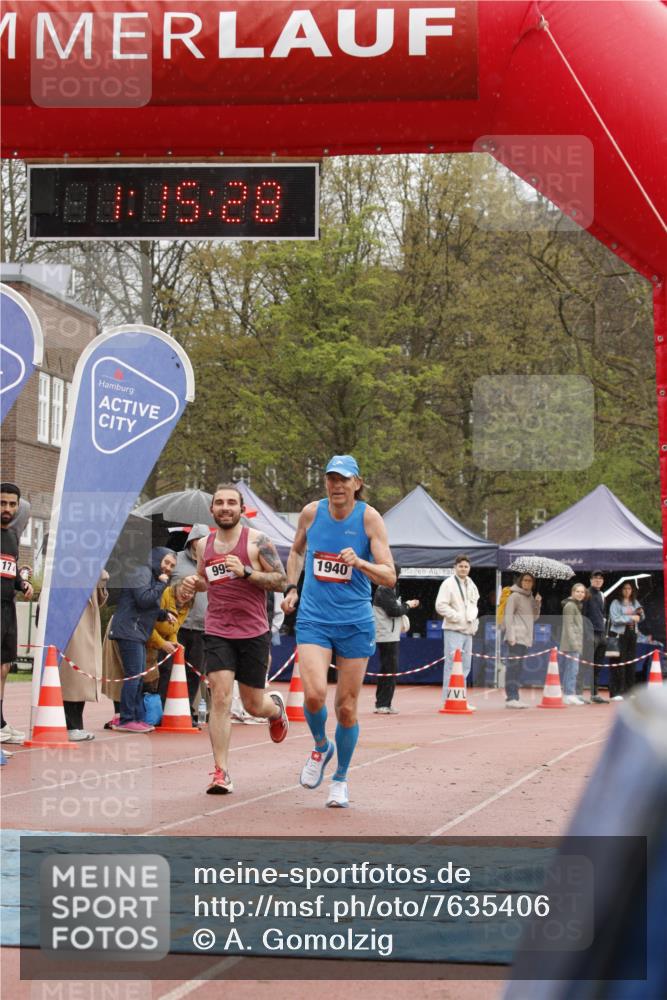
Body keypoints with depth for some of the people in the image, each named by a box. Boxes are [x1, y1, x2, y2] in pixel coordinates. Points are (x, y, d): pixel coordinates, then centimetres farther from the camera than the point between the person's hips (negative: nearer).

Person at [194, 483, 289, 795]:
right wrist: (193, 584, 4)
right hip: (217, 632, 2)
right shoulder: (204, 544, 9)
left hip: (254, 632, -2)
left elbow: (280, 580, -7)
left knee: (254, 705, 8)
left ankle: (276, 707, 46)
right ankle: (221, 772, -12)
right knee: (220, 698, -14)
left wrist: (246, 572, -20)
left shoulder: (257, 541, -5)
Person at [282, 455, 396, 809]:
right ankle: (321, 746, 12)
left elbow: (389, 577, -12)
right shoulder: (311, 512, 0)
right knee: (313, 694, -20)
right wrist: (291, 587, 9)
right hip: (313, 618, 1)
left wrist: (359, 563, -29)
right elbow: (297, 551, 22)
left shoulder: (369, 518, -8)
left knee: (347, 708, 3)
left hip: (355, 623, -1)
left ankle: (340, 780, 23)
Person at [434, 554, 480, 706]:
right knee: (452, 664, -12)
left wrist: (473, 617, 9)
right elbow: (440, 605, -14)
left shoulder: (471, 585, 15)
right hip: (453, 630, -8)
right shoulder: (448, 584, -8)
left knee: (465, 666, 11)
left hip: (468, 630, 8)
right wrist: (458, 617, -16)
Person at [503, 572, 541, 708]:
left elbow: (534, 618, 21)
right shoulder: (515, 596, -4)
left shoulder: (530, 597, 19)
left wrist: (537, 604, 4)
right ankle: (511, 698, -14)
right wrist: (511, 636, -17)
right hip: (517, 637, -8)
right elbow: (508, 616, -10)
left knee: (517, 668, 8)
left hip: (526, 638, 8)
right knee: (514, 666, -11)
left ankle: (514, 697, 9)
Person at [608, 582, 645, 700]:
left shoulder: (635, 603, 14)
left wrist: (640, 613, -2)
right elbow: (615, 619, -15)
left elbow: (640, 619, 20)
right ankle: (616, 693, -7)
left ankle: (628, 691, 12)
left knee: (631, 663, 5)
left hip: (632, 634, 6)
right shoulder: (616, 603, -4)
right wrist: (631, 618, -12)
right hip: (619, 634, -6)